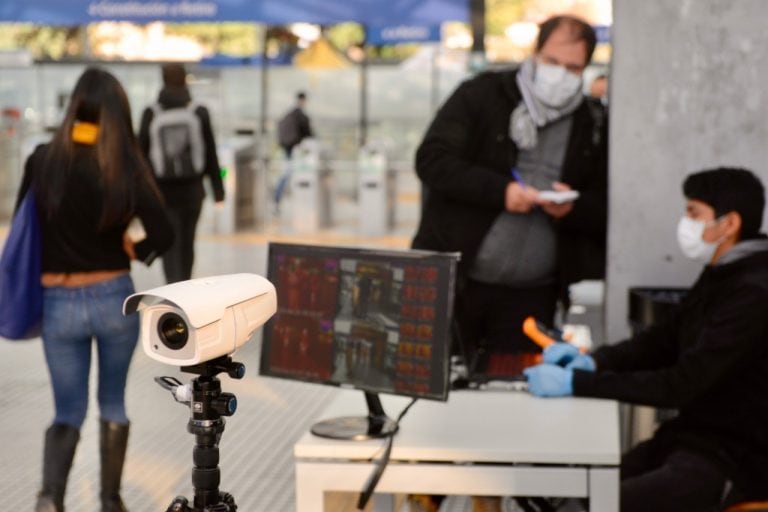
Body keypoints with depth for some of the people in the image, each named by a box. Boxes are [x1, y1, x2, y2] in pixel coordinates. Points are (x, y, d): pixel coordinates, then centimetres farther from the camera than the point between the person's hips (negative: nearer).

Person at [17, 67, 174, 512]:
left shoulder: (42, 161, -4)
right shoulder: (125, 165, -10)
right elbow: (163, 234, -16)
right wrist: (132, 251, 3)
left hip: (59, 304, 1)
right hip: (114, 298, -1)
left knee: (68, 411, 12)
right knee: (113, 402, 21)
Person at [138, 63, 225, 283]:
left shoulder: (150, 114, -6)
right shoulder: (199, 113, -4)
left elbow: (141, 153, -2)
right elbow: (211, 154, -1)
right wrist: (218, 189, 6)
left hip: (162, 190, -1)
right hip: (192, 189, 1)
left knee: (169, 243, 1)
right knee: (187, 242, 17)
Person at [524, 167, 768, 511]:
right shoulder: (720, 276, 9)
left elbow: (681, 384, -24)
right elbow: (663, 340, 16)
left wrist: (574, 383, -24)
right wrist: (592, 361, -2)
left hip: (733, 461, -9)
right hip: (689, 438, 9)